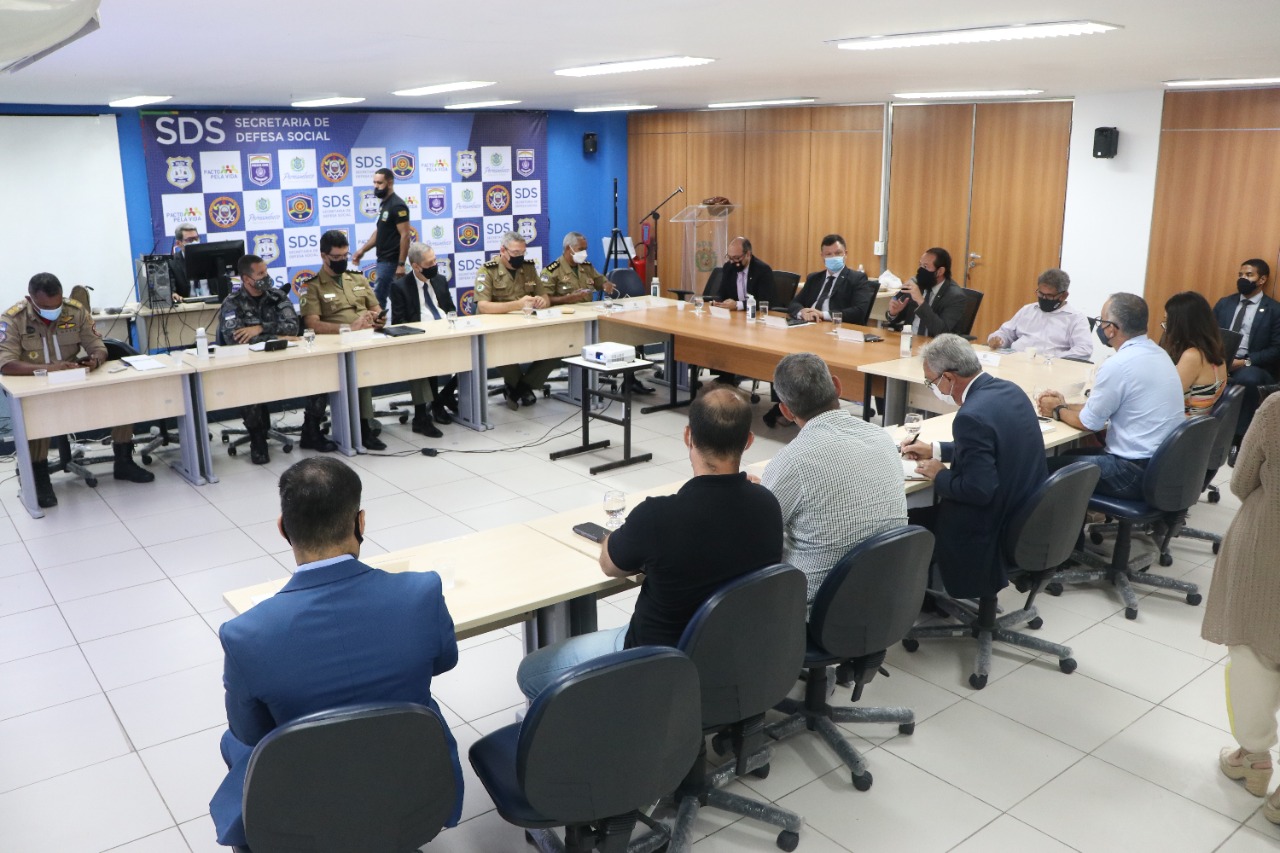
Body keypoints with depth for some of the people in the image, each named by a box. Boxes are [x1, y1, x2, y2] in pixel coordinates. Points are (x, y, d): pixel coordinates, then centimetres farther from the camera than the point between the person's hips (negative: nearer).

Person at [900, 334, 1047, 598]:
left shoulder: (972, 416, -27)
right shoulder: (1008, 389, 1)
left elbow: (978, 490, -28)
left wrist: (938, 475, -11)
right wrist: (934, 449, 17)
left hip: (998, 530, -9)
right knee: (928, 507, 20)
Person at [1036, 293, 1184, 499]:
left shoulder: (1117, 365, -21)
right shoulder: (1157, 353, 8)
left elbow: (1089, 422, -9)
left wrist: (1057, 411, 8)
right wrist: (1065, 406, 16)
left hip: (1137, 473, -9)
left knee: (1052, 467, 6)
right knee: (1073, 455, 22)